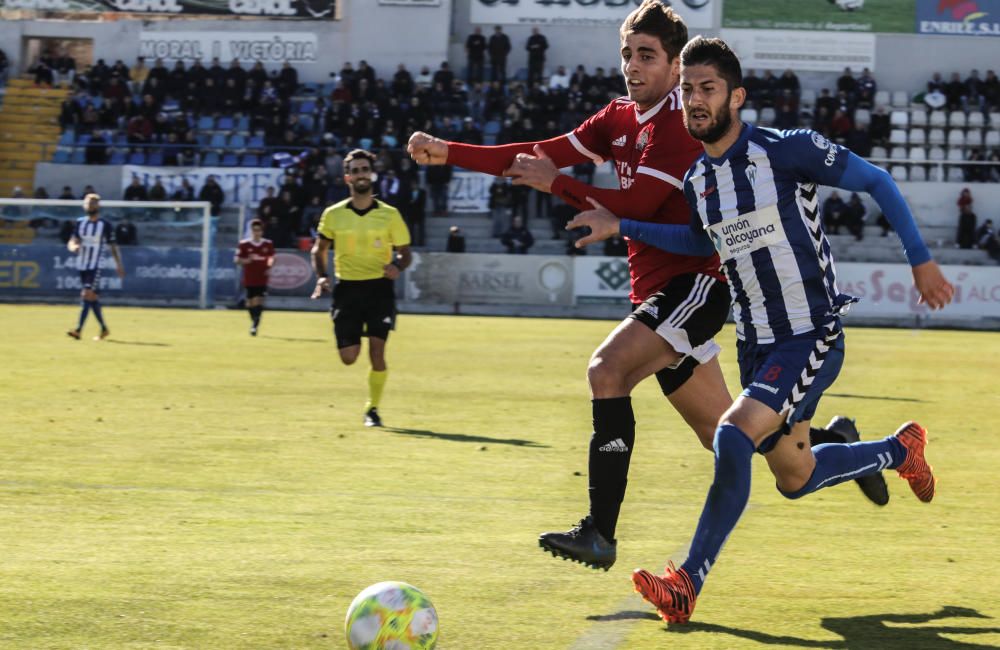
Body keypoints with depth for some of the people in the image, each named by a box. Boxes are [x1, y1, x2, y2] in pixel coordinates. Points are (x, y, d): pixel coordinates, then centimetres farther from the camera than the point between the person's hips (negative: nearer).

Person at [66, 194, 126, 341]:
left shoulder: (106, 225, -3)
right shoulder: (80, 223, 8)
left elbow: (113, 246, 2)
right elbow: (72, 241, 4)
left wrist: (119, 264, 0)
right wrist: (73, 246, -19)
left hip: (96, 267, -5)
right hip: (82, 266, 5)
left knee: (88, 295, -16)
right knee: (93, 298, 11)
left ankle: (78, 330, -22)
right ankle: (104, 329, 24)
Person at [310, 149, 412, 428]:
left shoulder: (389, 215, 1)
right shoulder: (333, 214, 3)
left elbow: (405, 251, 7)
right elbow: (319, 249, 16)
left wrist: (397, 266, -16)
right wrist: (321, 277, -1)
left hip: (379, 287, -1)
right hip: (347, 288, 1)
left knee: (377, 350, -12)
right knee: (349, 357, -4)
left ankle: (372, 408, 5)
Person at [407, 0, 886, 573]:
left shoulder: (679, 124, -13)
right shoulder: (620, 119, 13)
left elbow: (635, 206, -21)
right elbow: (544, 155, 9)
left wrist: (555, 183, -15)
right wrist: (449, 153, 2)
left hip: (693, 284, -9)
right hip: (657, 292, 9)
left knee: (607, 370, -26)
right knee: (721, 434, 13)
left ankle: (600, 534, -29)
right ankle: (837, 443, 35)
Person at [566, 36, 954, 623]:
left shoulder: (788, 150, -15)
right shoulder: (696, 181, 4)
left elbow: (877, 182, -7)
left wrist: (922, 260, -9)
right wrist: (621, 227, 16)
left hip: (813, 338, -7)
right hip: (758, 344, 7)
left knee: (733, 436, -25)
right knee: (795, 479, 16)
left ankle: (689, 584, -20)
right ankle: (902, 450, 44)